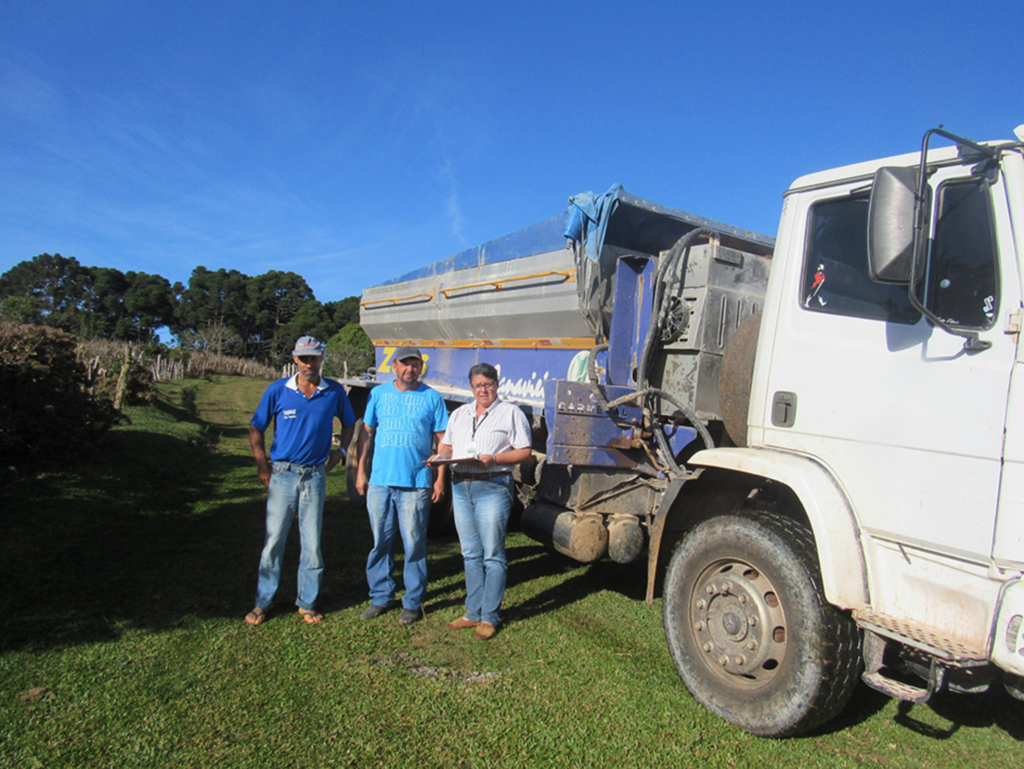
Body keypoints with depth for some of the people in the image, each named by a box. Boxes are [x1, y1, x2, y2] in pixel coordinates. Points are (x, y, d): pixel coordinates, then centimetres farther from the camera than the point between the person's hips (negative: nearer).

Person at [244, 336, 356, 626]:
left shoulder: (334, 392, 1)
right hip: (283, 473, -1)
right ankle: (262, 603, 19)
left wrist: (340, 450, 5)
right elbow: (256, 429, 6)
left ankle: (307, 603, 20)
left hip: (315, 474, 1)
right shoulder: (278, 390, -2)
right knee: (274, 539, 4)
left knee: (312, 542, 6)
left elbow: (349, 423, 19)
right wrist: (263, 468, 1)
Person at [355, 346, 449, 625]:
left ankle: (413, 602, 16)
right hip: (380, 481, 3)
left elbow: (442, 440, 3)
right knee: (381, 542, 11)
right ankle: (381, 597, 25)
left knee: (414, 544, 3)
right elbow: (366, 433, 13)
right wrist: (360, 470, 8)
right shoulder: (378, 394, 9)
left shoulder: (432, 398, 2)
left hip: (416, 484, -3)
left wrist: (440, 478, -2)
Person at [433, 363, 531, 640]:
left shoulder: (510, 413, 2)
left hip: (493, 487, -5)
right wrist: (441, 457, 0)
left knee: (492, 554, -1)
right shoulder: (460, 414, 19)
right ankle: (473, 612, 22)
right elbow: (447, 446, 23)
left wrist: (495, 459, -17)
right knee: (471, 554, 12)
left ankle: (489, 617, 8)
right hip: (460, 487, 6)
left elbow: (524, 451, -3)